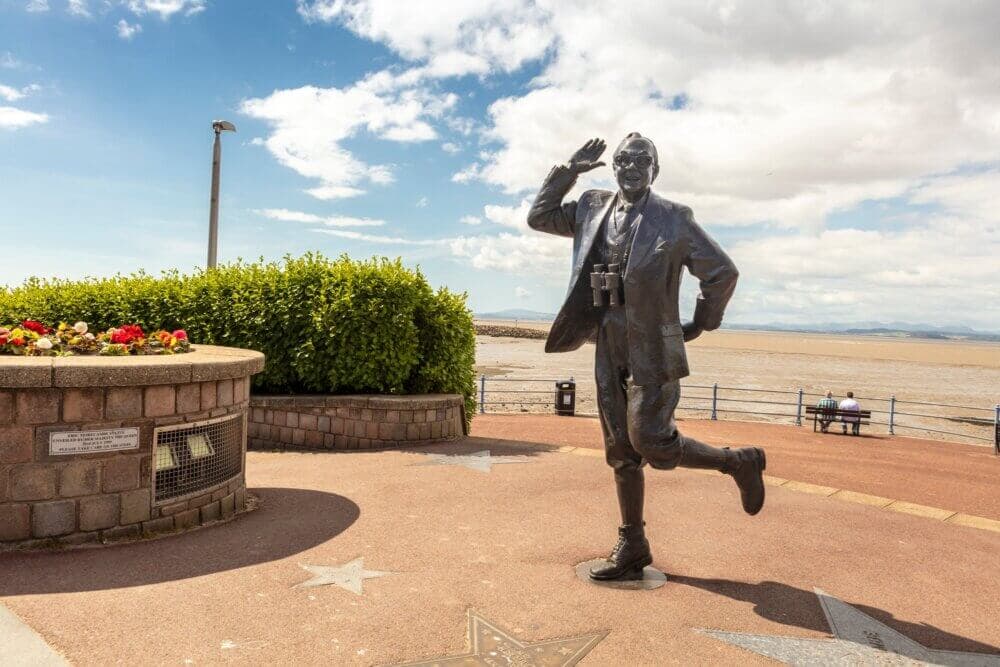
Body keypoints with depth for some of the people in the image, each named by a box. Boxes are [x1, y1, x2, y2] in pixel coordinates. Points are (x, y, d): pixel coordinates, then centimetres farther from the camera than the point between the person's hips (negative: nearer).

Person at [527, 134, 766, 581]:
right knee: (620, 450, 8)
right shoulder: (594, 209, 11)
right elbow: (539, 217, 16)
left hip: (652, 347, -5)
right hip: (609, 345, 6)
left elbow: (723, 272, 0)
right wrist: (568, 171, 8)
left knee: (651, 441, -10)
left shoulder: (672, 219, -4)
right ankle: (632, 548, 20)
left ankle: (740, 462, 16)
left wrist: (701, 325, 4)